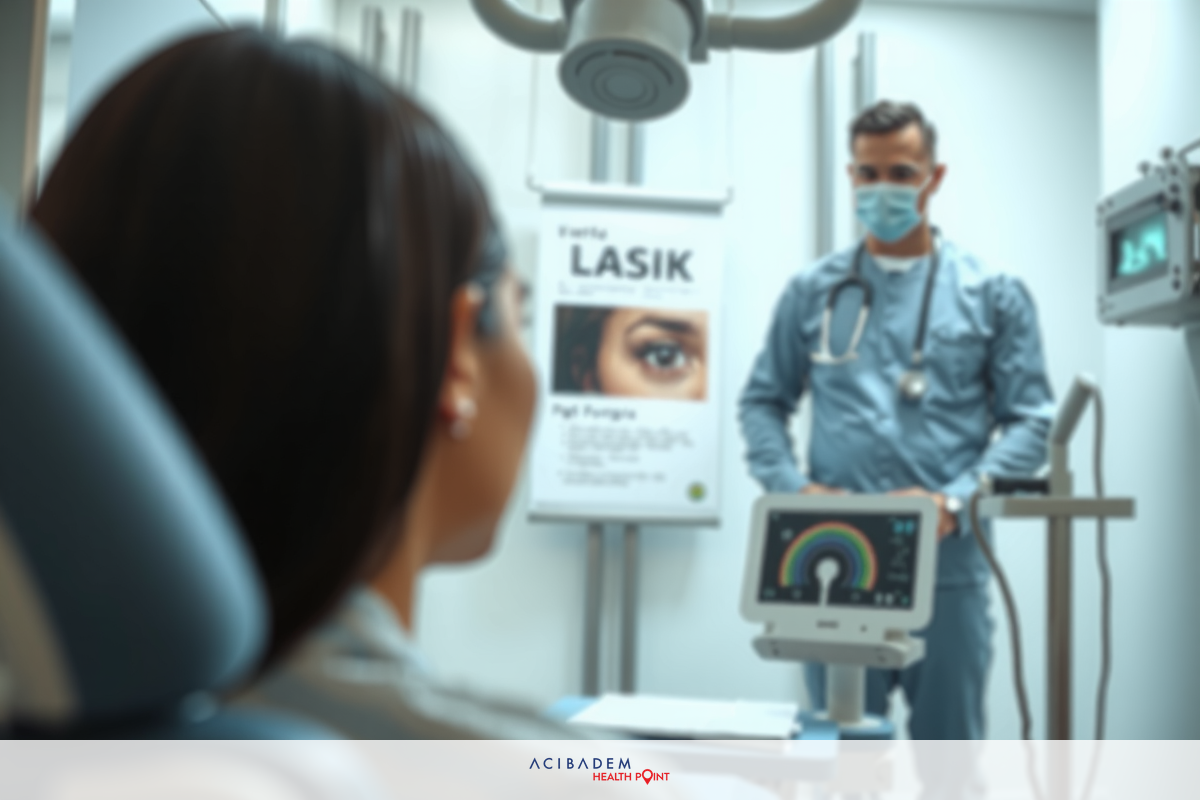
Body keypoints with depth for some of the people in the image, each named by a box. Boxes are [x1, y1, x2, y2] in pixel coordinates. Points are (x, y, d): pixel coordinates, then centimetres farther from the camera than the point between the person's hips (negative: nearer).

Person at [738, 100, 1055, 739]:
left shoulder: (992, 295, 6)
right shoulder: (812, 292, 10)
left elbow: (1029, 420, 2)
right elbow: (763, 401, 11)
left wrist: (954, 500, -13)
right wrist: (791, 486, -7)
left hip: (947, 567, -1)